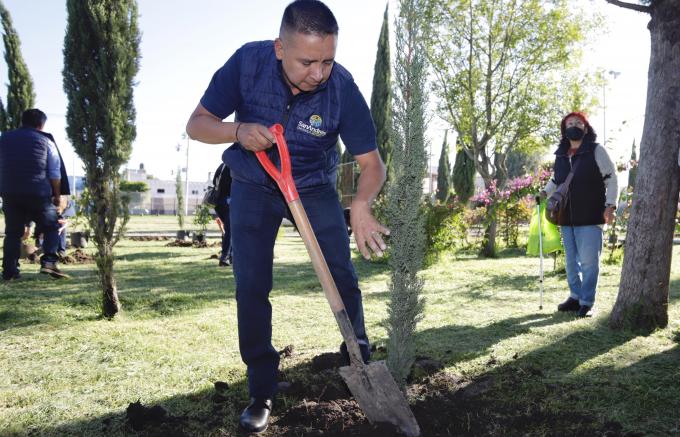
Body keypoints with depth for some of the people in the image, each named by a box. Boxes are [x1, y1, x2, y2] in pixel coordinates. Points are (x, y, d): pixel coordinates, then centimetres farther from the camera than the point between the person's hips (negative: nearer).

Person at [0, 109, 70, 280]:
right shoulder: (46, 141, 1)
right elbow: (55, 173, -2)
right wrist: (57, 195, 7)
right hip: (39, 194, -3)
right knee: (51, 228, 9)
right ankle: (49, 261, -8)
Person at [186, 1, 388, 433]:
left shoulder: (342, 87, -25)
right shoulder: (248, 62, -23)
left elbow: (372, 162, -20)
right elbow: (197, 123, -14)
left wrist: (362, 205, -41)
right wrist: (238, 131, -36)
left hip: (315, 187, 0)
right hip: (254, 187, 1)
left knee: (343, 276, -3)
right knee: (252, 286, -6)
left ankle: (361, 362, 23)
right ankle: (262, 392, 7)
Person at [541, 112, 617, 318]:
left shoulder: (596, 151, -4)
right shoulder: (560, 154, 10)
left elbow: (612, 178, -4)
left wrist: (610, 205, -12)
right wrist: (545, 192, 11)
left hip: (590, 218, -5)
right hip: (566, 218, 6)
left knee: (588, 261, -3)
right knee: (571, 261, 13)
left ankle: (587, 303, 6)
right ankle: (575, 297, 26)